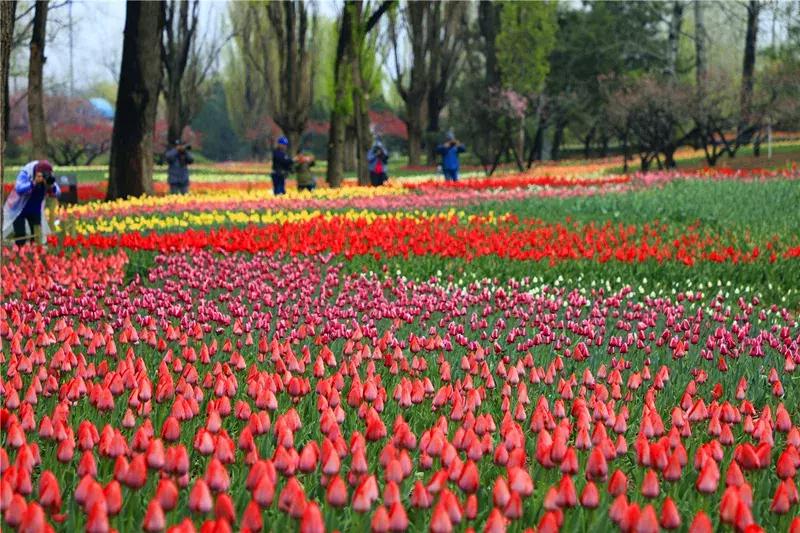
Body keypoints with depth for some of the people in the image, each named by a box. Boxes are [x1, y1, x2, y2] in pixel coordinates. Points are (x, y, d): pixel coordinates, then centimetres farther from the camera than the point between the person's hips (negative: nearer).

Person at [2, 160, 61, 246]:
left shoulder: (48, 177, -10)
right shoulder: (25, 173, -24)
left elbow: (57, 193, -12)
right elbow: (19, 189, -39)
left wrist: (52, 186, -33)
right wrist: (34, 183, -50)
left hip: (35, 210, 5)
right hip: (19, 210, -5)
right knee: (20, 239, -12)